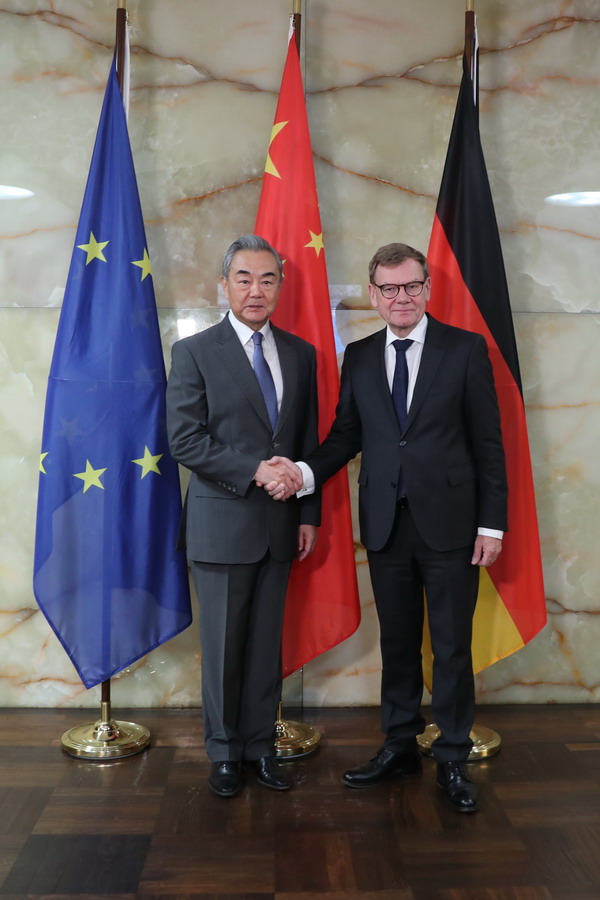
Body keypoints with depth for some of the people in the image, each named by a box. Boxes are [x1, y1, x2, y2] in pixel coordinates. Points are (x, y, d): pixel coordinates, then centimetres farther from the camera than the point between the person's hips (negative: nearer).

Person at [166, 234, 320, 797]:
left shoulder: (300, 353, 9)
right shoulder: (194, 352, -4)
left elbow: (309, 440, 11)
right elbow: (184, 440, -12)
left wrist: (309, 513, 7)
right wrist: (254, 470, -19)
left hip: (280, 524, 4)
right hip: (222, 523, -4)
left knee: (267, 642, 13)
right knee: (223, 644, 7)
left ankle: (261, 745, 28)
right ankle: (224, 751, 25)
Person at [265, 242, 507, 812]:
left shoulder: (465, 349, -3)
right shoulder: (358, 357, 7)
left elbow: (488, 441, -4)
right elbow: (346, 436, 6)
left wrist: (492, 523, -7)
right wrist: (304, 472, -13)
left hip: (449, 523, -3)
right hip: (386, 524, 3)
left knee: (452, 646, 6)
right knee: (397, 642, 15)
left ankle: (452, 759, 23)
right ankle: (399, 746, 31)